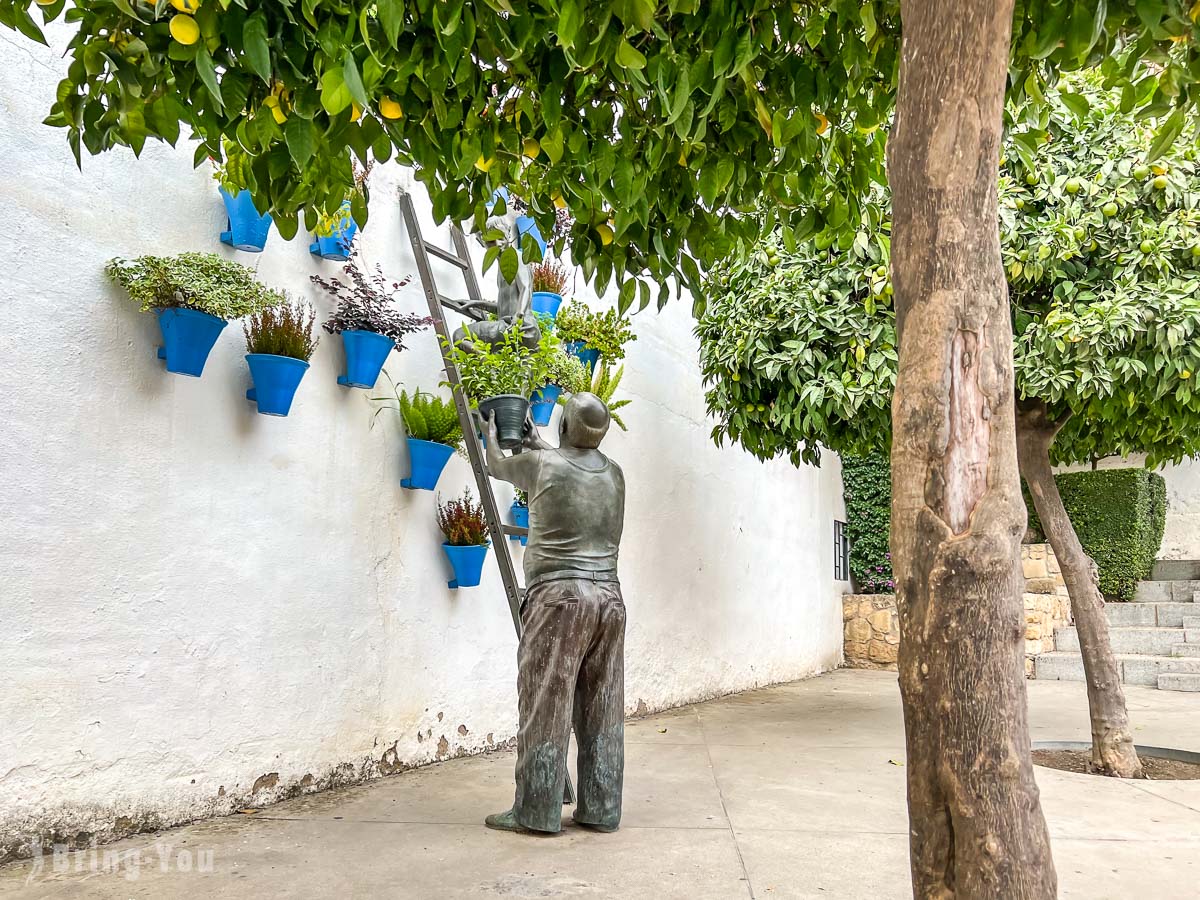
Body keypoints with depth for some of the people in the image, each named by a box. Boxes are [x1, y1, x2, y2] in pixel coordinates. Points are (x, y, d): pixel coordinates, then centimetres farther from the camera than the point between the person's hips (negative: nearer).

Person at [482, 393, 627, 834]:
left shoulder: (541, 464, -3)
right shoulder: (614, 473, 11)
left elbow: (498, 466, 18)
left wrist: (492, 433, 38)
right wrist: (538, 443, 45)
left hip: (559, 597, -5)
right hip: (609, 597, 6)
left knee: (546, 707, 1)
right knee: (602, 710, 9)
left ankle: (537, 811, 8)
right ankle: (601, 810, 17)